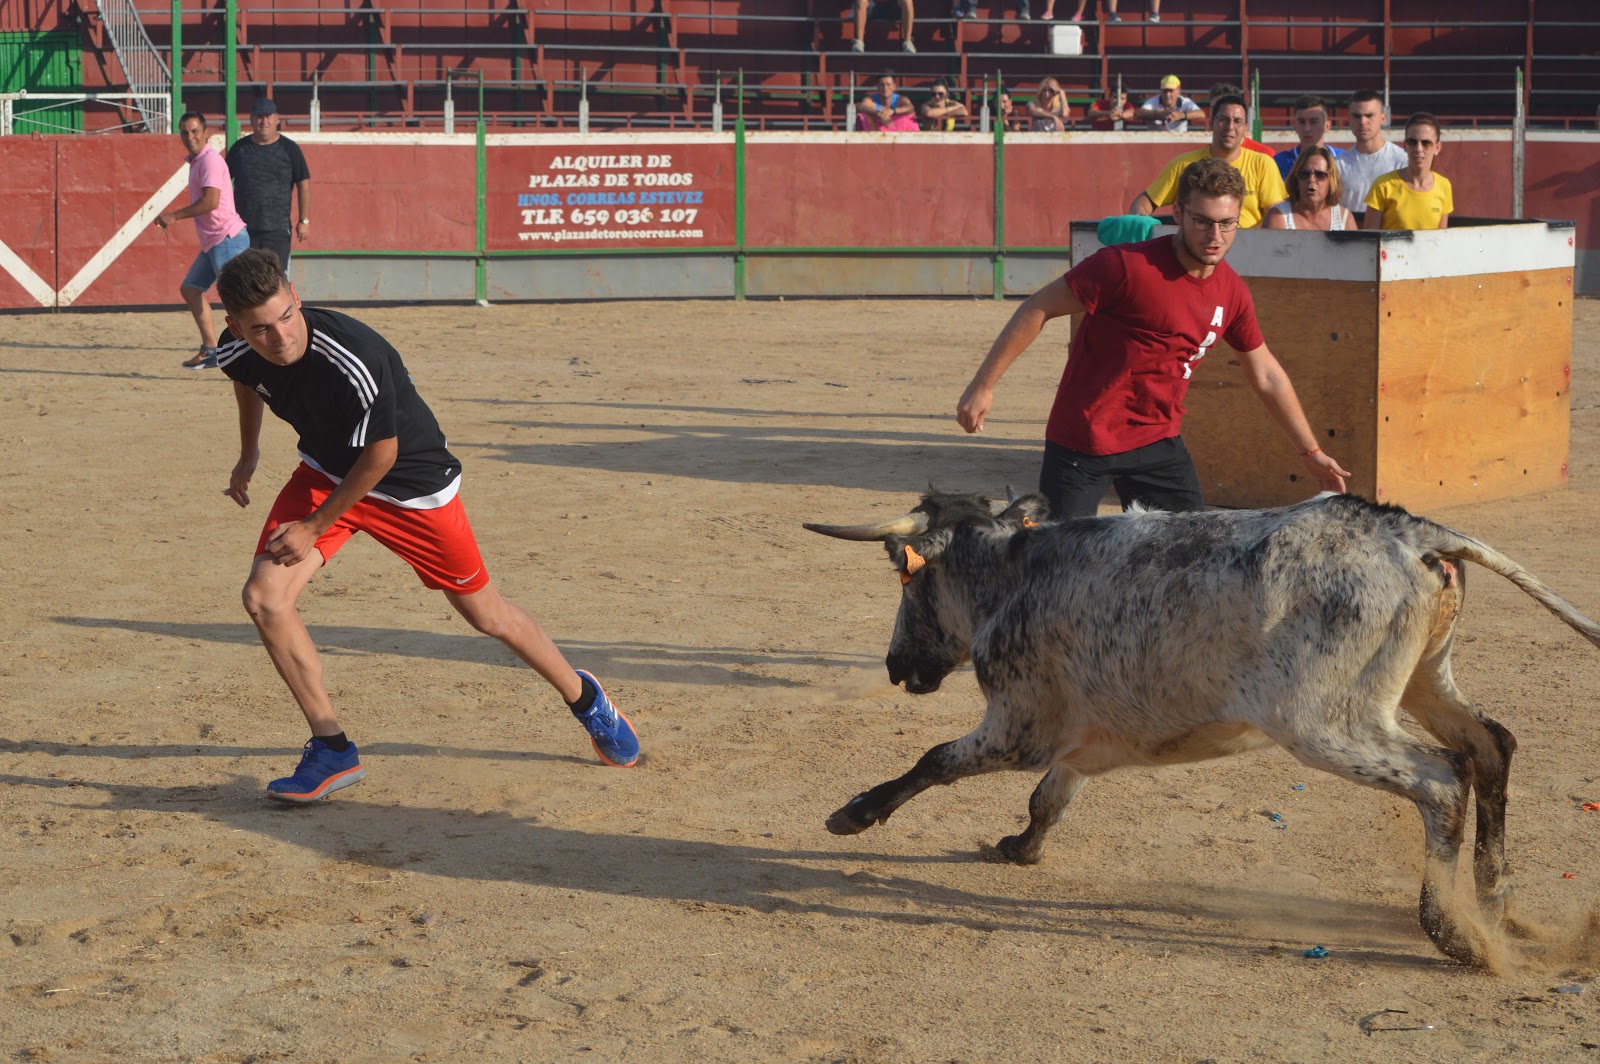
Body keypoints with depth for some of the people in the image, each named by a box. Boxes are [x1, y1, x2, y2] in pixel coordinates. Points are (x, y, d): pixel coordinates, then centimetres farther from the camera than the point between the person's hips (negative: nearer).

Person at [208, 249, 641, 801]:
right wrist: (248, 455, 19)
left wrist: (314, 527, -18)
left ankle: (584, 698, 36)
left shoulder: (354, 359, -38)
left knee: (485, 614, 9)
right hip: (325, 472, 5)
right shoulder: (237, 351, -19)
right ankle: (332, 751, -3)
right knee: (264, 597, -16)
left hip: (411, 480, -5)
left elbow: (380, 456, -24)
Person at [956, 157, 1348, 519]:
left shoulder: (1231, 293, 0)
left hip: (1159, 442, 6)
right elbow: (1039, 308, -13)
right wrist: (983, 385, -14)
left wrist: (1310, 452, 19)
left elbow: (1266, 376, 15)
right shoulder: (1127, 266, -19)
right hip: (1083, 441, -5)